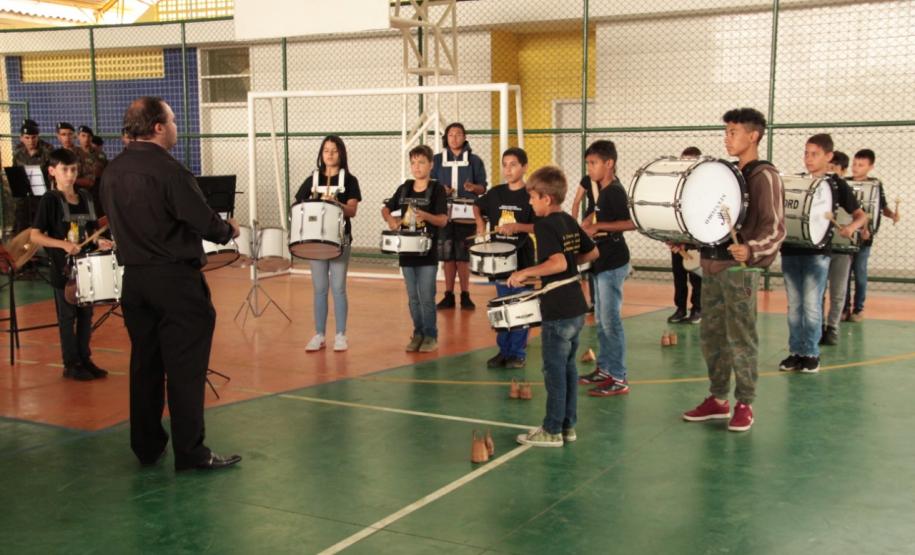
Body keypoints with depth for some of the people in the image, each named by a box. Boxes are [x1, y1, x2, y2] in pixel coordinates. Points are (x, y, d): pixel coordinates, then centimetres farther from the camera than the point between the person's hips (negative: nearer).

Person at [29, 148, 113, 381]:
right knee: (67, 316, 3)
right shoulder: (50, 200, -10)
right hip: (63, 268, -5)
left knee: (86, 314, 11)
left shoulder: (85, 197, 7)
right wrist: (63, 244, -26)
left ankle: (85, 359, 22)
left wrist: (99, 241, -5)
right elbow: (35, 235, -14)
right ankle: (71, 364, 12)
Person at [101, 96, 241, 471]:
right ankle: (190, 452, 3)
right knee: (185, 367, -1)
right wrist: (229, 230, 4)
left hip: (134, 278, 7)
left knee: (144, 362, 15)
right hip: (175, 278, -7)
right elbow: (205, 222, -16)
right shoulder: (167, 169, -16)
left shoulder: (112, 172, 6)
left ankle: (146, 446, 24)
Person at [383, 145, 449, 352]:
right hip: (407, 251, 5)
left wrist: (424, 215, -32)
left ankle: (431, 335, 11)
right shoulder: (404, 188, 7)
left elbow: (443, 220, -14)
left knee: (426, 297, -1)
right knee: (413, 297, 12)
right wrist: (390, 219, -6)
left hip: (427, 253, -5)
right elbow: (386, 209, 16)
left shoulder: (437, 189, -7)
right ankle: (418, 333, 23)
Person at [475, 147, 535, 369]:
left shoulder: (530, 195, -9)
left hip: (522, 259, -4)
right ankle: (504, 350, 21)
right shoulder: (495, 193, 5)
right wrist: (480, 223, 4)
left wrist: (517, 227, -23)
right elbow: (478, 207, 22)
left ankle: (518, 353, 12)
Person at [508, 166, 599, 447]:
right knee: (568, 367, 16)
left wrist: (524, 273, -22)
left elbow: (558, 263, -28)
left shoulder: (544, 226, -16)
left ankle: (552, 431, 10)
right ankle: (568, 425, 24)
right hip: (576, 308, 9)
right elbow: (592, 252, 18)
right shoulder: (570, 222, 9)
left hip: (558, 312, -8)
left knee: (554, 370, 1)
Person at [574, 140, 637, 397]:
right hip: (602, 263, 10)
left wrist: (598, 226, -22)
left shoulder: (615, 191, -15)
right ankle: (604, 369, 24)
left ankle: (618, 378, -3)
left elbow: (632, 222, -25)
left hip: (613, 264, -10)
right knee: (601, 320, 15)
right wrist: (589, 226, 11)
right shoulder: (603, 191, 13)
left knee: (611, 321, -7)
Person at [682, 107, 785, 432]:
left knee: (741, 338, -1)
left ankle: (744, 405, 10)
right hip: (711, 264, 8)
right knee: (711, 335, 11)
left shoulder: (764, 176, -9)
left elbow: (775, 228, -16)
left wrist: (750, 249, -33)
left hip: (740, 268, -8)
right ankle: (718, 399, 22)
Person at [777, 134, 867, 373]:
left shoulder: (836, 184, 0)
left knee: (811, 305, -4)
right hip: (790, 250, 4)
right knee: (794, 305, 8)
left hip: (817, 252, -4)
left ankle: (811, 353, 7)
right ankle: (796, 351, 15)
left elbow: (861, 215, 3)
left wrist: (851, 227, -18)